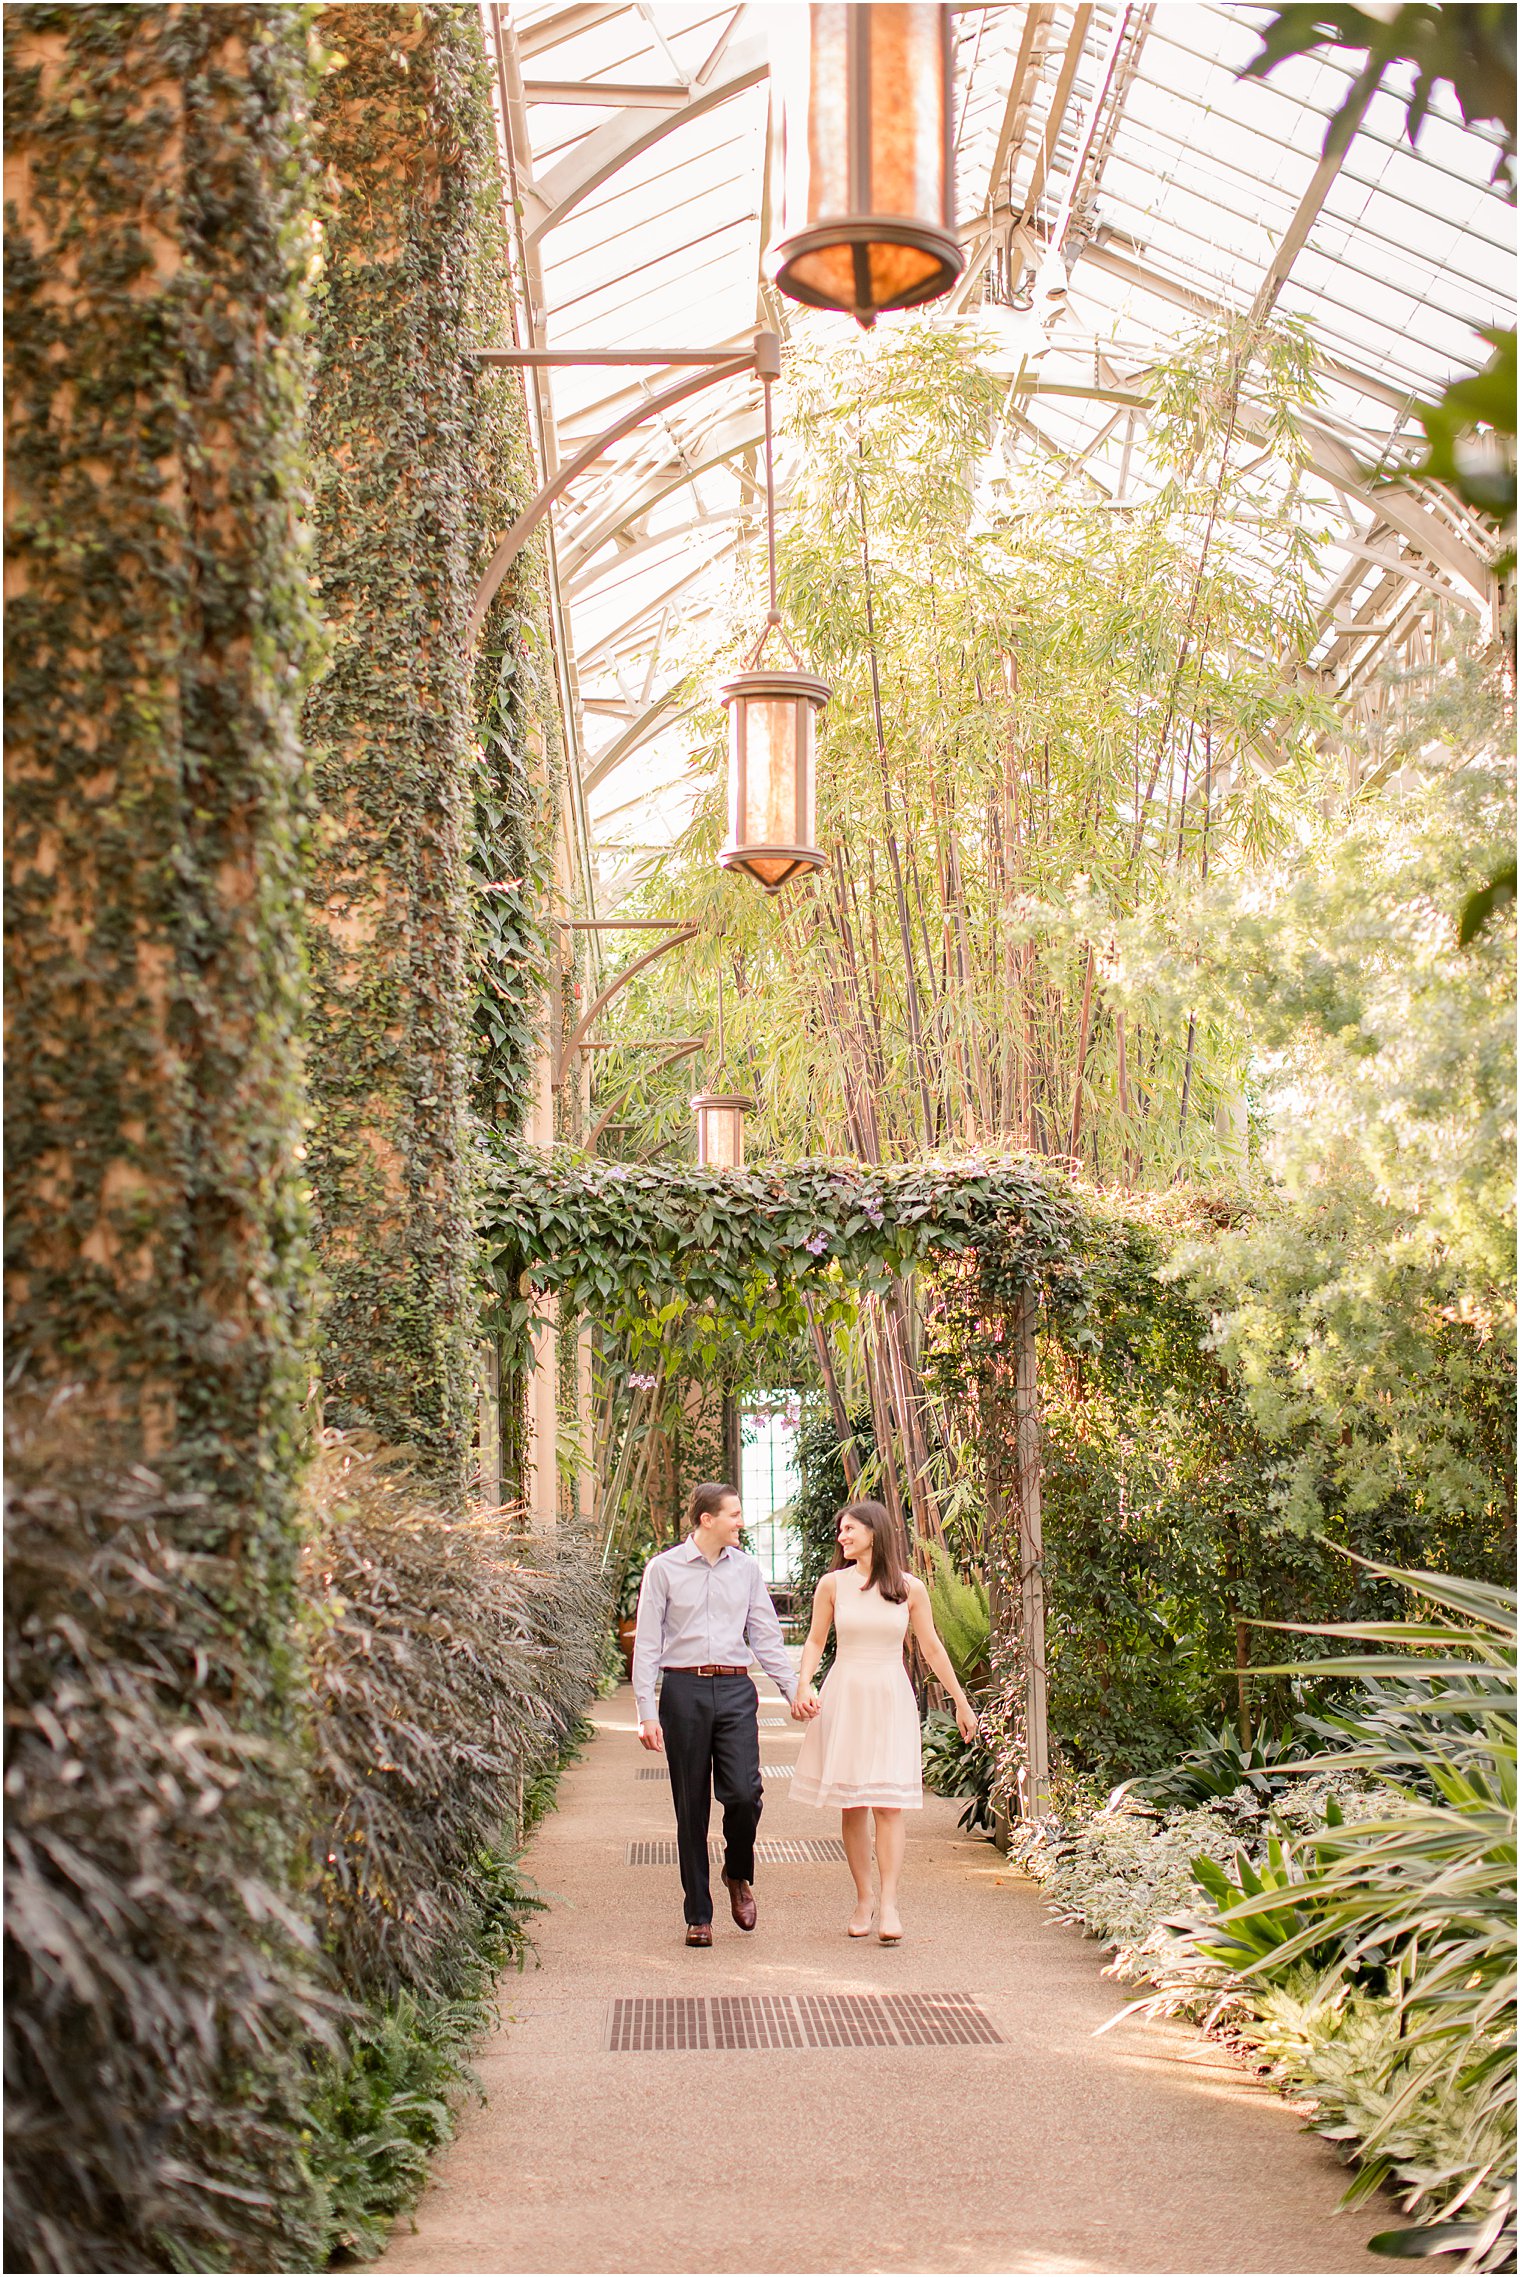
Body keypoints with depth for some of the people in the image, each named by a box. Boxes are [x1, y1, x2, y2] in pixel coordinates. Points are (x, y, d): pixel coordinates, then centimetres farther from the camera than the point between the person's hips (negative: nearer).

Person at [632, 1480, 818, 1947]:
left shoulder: (746, 1567, 10)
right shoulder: (664, 1569, 0)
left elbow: (766, 1636, 15)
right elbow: (647, 1644, 0)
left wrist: (795, 1690, 9)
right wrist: (647, 1712, -6)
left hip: (735, 1689, 2)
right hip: (683, 1690, -2)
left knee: (744, 1793, -12)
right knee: (691, 1806, 3)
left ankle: (739, 1875, 18)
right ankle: (698, 1915, 13)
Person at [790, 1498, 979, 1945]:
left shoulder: (910, 1588, 1)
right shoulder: (832, 1584, 2)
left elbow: (932, 1648, 8)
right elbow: (815, 1641, 9)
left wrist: (961, 1703, 11)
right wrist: (803, 1685, -8)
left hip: (891, 1701, -1)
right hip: (844, 1698, 1)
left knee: (888, 1803, -9)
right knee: (851, 1806, 3)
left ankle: (888, 1904, -10)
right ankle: (862, 1900, 12)